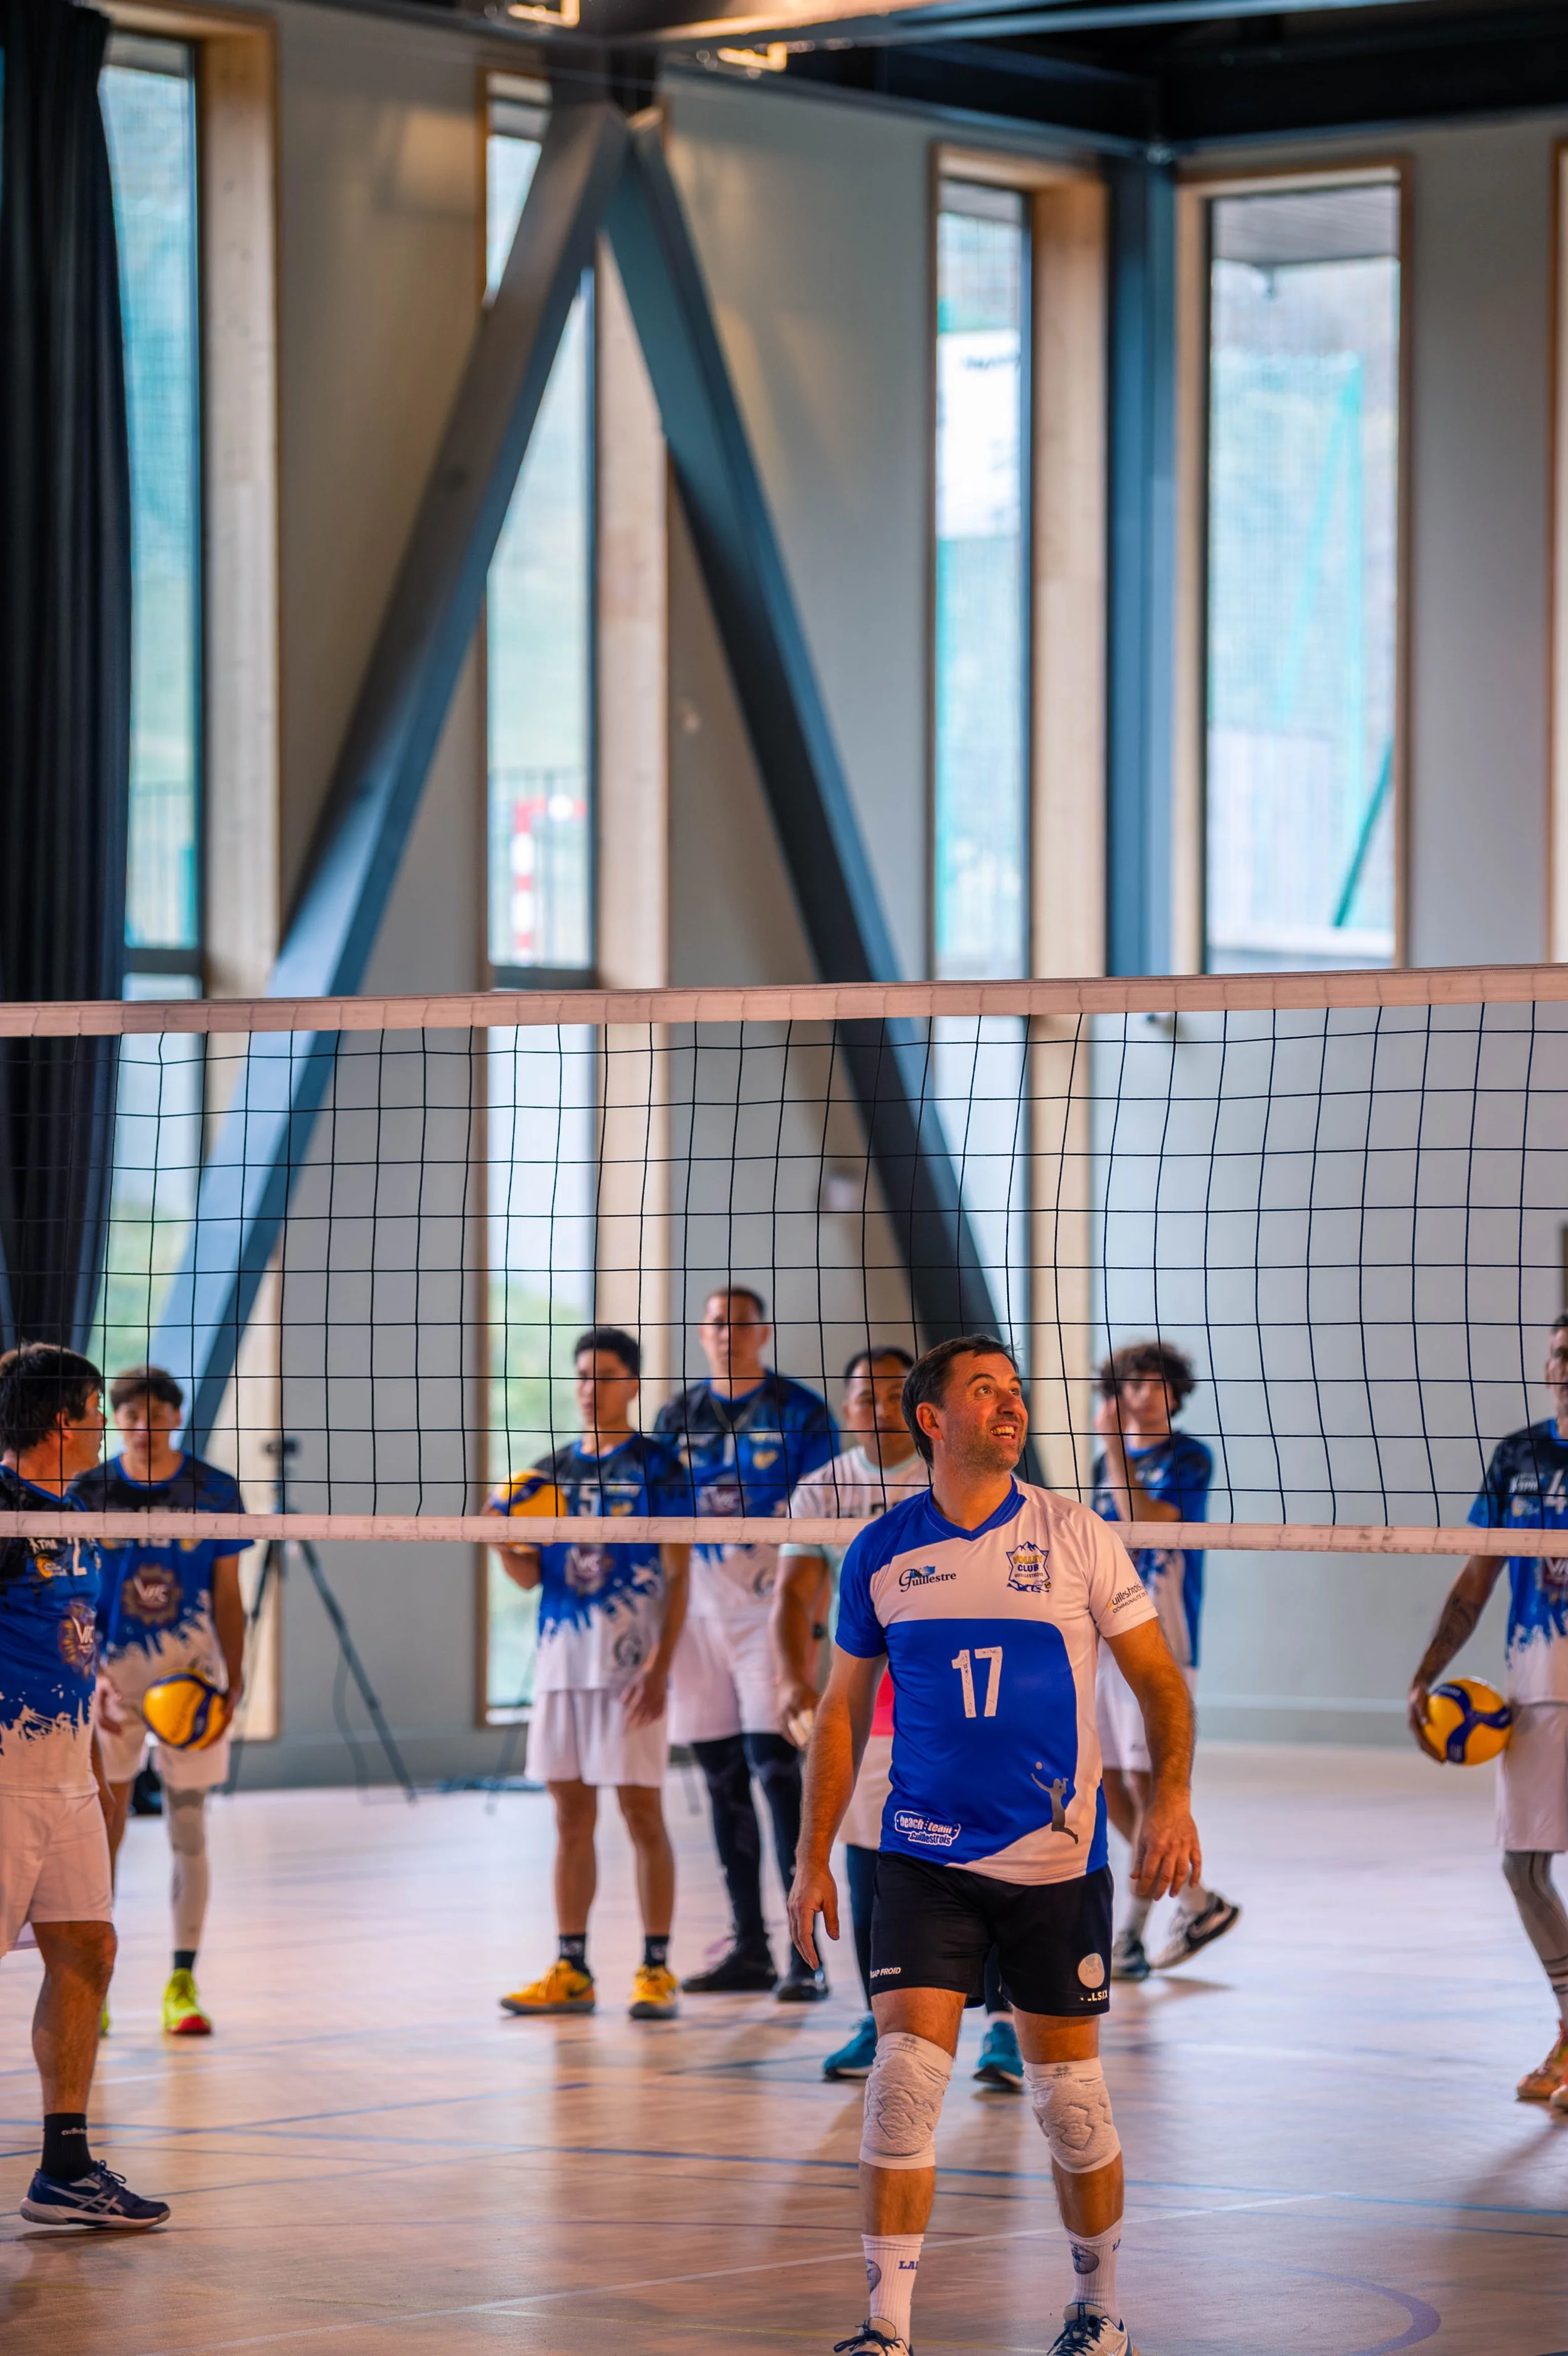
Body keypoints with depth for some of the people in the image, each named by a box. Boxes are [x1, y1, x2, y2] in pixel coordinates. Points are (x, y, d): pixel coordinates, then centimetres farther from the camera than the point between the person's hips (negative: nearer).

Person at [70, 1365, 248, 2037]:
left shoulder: (214, 1491, 3)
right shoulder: (89, 1493, 1)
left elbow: (227, 1596, 7)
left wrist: (234, 1681, -1)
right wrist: (89, 1677, -10)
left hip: (191, 1672, 1)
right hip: (111, 1674, 0)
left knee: (188, 1829, 2)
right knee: (102, 1827, -2)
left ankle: (183, 1983, 7)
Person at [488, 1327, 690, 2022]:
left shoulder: (657, 1467, -2)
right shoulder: (549, 1473, 13)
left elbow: (677, 1577, -5)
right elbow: (531, 1575, 14)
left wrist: (660, 1667, -13)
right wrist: (503, 1543, -8)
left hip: (629, 1668, -5)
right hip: (561, 1663, 5)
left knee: (642, 1813, -3)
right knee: (571, 1817, 8)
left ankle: (656, 1970, 1)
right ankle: (571, 1971, 13)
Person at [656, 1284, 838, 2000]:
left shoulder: (799, 1412, 0)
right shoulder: (677, 1417, 13)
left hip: (770, 1606, -5)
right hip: (696, 1605, 5)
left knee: (775, 1765, -13)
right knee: (720, 1775, 7)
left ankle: (806, 1952, -13)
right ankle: (748, 1948, 15)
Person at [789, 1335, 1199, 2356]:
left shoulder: (1074, 1535, -1)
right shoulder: (882, 1552, 3)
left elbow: (1158, 1675, 2)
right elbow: (844, 1710, 11)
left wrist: (1172, 1794, -14)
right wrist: (814, 1859, 7)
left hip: (1057, 1859, 0)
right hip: (925, 1859, 1)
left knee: (1069, 2095, 5)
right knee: (903, 2079, -11)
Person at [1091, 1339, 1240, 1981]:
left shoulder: (1188, 1459, -6)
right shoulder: (1110, 1461, 14)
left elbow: (1146, 1521, -22)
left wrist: (1115, 1447, -23)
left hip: (1158, 1641, -8)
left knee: (1144, 1785, -9)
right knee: (1106, 1784, 7)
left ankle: (1129, 1931, -2)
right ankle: (1197, 1903, 20)